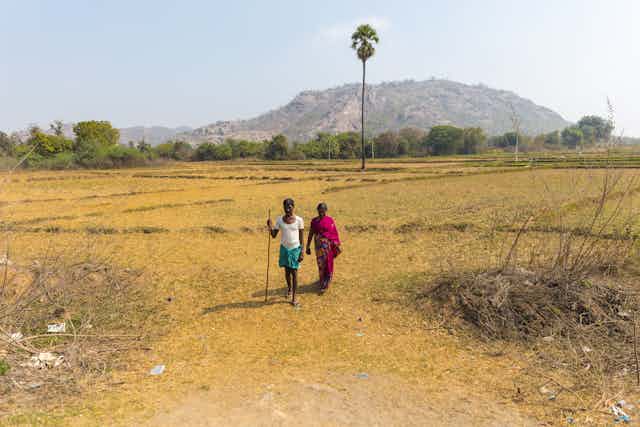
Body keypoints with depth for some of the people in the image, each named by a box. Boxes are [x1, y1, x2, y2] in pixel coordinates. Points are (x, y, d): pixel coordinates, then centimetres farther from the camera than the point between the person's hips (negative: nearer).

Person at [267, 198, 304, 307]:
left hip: (295, 249, -2)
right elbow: (274, 235, 1)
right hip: (284, 248, 3)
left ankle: (294, 297, 10)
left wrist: (302, 252, -8)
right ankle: (289, 288, 43)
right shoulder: (279, 220, -3)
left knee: (294, 273, -1)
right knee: (287, 271, 15)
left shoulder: (299, 220, -8)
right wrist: (270, 227, -17)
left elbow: (302, 237, -5)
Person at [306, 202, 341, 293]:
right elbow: (311, 234, 5)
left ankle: (324, 285, 7)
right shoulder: (314, 221, 0)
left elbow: (334, 234, -2)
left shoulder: (330, 220, -6)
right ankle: (323, 280, 31)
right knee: (320, 264, 10)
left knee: (327, 263, 1)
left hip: (328, 245, -2)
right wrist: (308, 247, 6)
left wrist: (337, 246, 0)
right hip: (319, 246, 2)